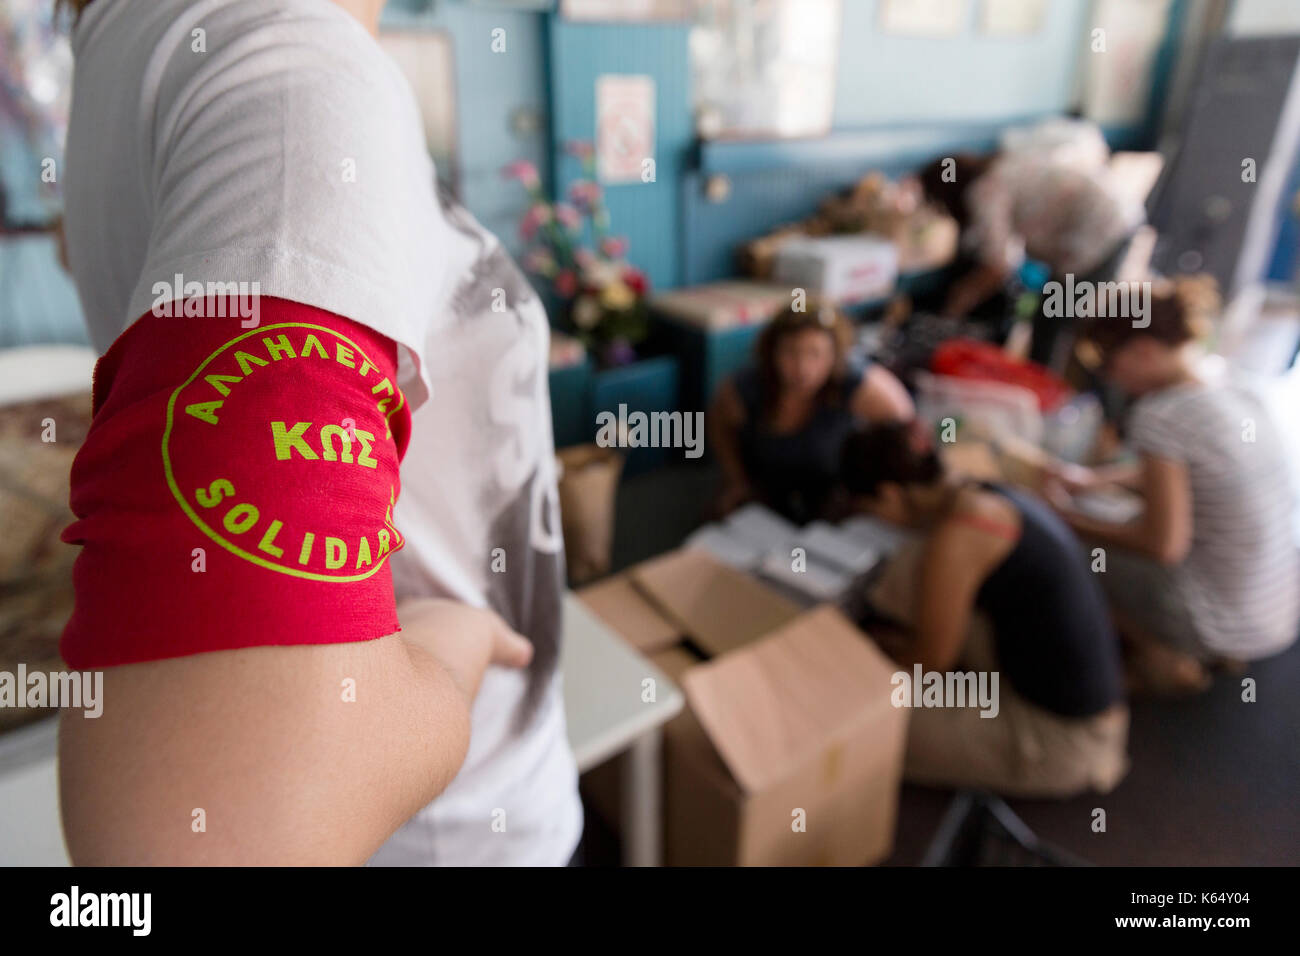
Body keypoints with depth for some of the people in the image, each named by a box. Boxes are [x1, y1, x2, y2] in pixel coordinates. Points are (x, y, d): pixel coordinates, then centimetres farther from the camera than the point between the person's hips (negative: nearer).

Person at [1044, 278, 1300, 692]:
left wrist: (1072, 519, -10)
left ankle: (1161, 654, 8)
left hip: (1222, 625, -8)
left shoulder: (1160, 415, -21)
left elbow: (1164, 545, -21)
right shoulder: (1242, 398, 3)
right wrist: (1096, 478, 15)